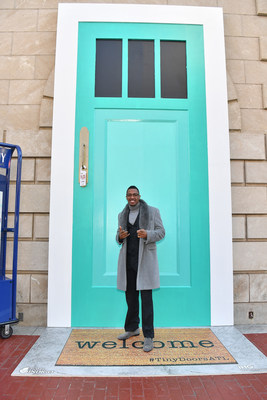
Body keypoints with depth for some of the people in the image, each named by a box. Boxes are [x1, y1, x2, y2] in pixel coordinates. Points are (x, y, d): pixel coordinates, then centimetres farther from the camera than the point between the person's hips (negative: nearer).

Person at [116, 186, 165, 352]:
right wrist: (120, 236, -5)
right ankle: (132, 328, 34)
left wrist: (147, 234, -18)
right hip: (128, 259, 5)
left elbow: (161, 232, 1)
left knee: (146, 297, -4)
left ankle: (149, 336, 8)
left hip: (145, 259, -4)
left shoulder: (152, 211, 2)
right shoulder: (122, 215, 14)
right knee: (130, 296, 14)